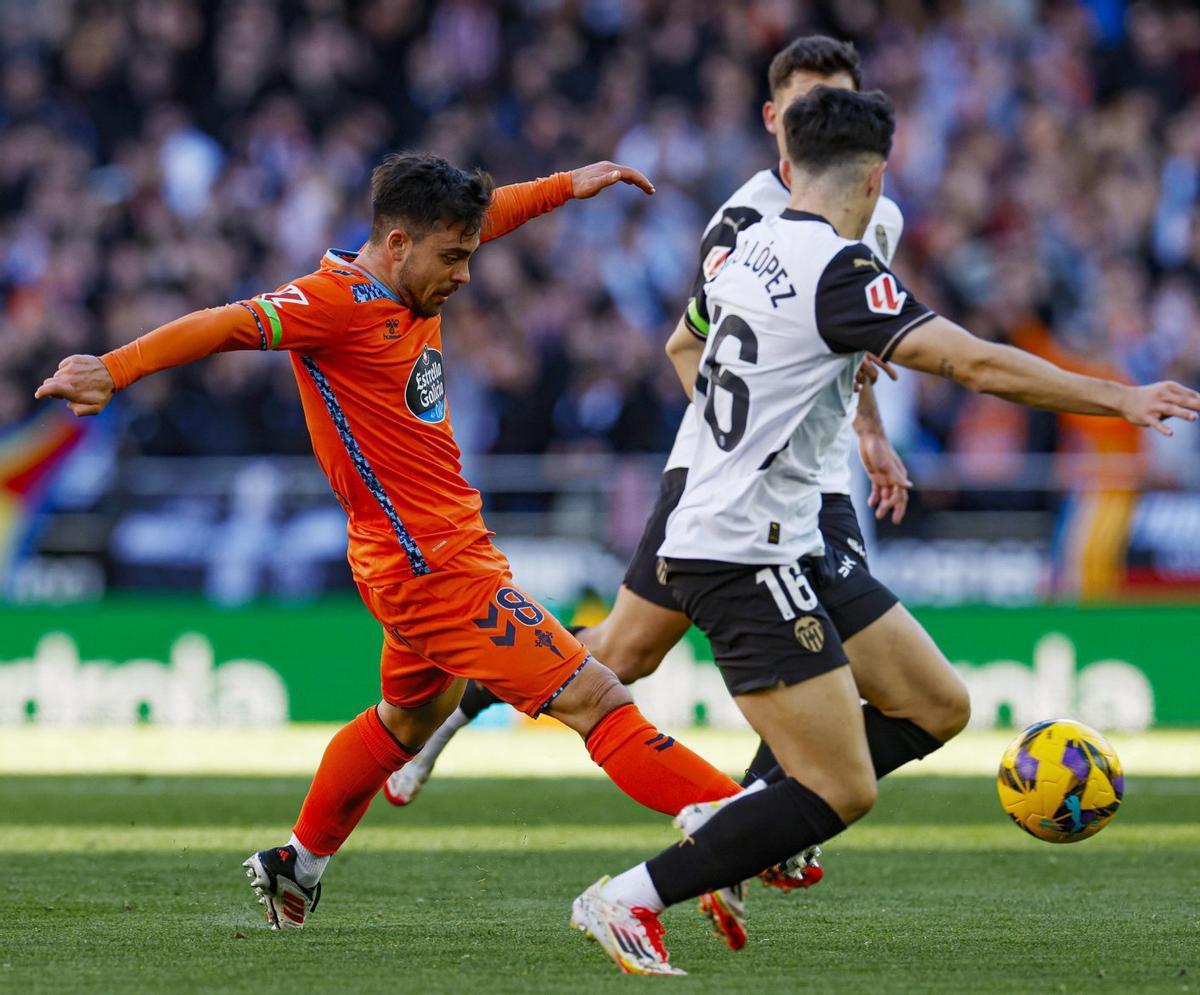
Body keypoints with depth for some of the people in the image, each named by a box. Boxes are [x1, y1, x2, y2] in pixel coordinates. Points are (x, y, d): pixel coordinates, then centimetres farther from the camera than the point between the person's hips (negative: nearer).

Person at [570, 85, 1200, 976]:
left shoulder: (752, 251, 11)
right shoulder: (838, 269, -16)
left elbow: (686, 344, 32)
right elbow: (975, 365, -20)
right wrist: (1118, 398, -14)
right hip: (752, 558, -10)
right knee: (842, 793, -11)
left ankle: (726, 822, 12)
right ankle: (630, 900, -8)